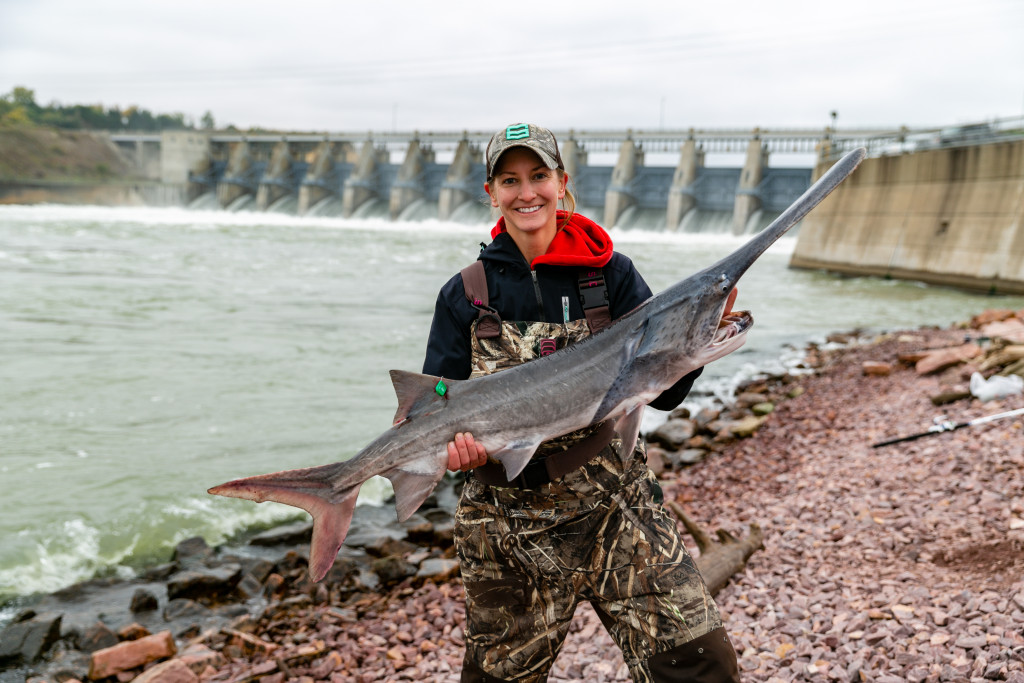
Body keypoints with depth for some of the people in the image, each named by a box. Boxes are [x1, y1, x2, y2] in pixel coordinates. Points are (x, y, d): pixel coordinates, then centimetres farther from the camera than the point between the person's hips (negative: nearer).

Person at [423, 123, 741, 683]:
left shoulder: (607, 271, 0)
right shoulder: (464, 295, 1)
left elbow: (663, 393, -4)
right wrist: (457, 444, -19)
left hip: (613, 507, 0)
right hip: (508, 522, 1)